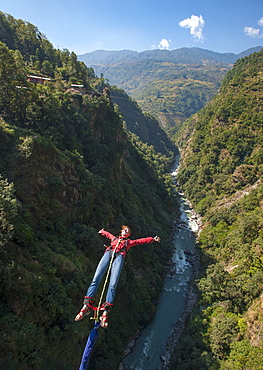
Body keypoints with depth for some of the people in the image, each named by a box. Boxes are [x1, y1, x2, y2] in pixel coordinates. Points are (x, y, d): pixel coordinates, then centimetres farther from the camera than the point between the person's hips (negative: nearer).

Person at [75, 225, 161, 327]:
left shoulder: (129, 242, 33)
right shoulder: (114, 238, 37)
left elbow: (142, 240, 31)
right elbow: (107, 233, 55)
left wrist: (153, 239, 25)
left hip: (119, 256, -1)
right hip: (108, 253, 1)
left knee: (113, 284, -20)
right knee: (96, 278, -18)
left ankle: (105, 310, -26)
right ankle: (86, 305, -22)